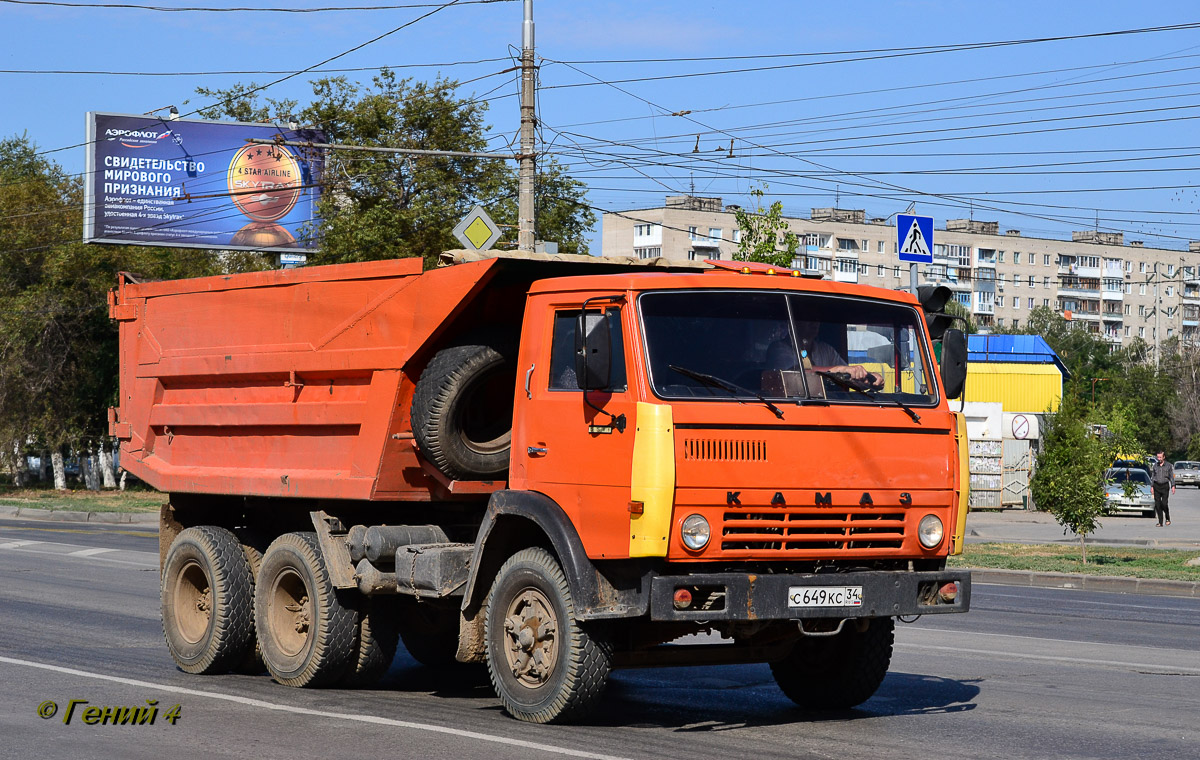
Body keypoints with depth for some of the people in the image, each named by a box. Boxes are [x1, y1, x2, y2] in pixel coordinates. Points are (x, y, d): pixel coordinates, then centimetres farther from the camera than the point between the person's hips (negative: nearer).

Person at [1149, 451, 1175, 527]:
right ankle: (1160, 522, 2)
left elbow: (1171, 476, 3)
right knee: (1157, 504, -2)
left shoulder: (1168, 465, 1)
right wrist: (1151, 486, 7)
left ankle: (1167, 518, 14)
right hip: (1156, 486, 3)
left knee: (1164, 503, -11)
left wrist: (1173, 486, -5)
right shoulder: (1155, 465, 8)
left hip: (1165, 486, -3)